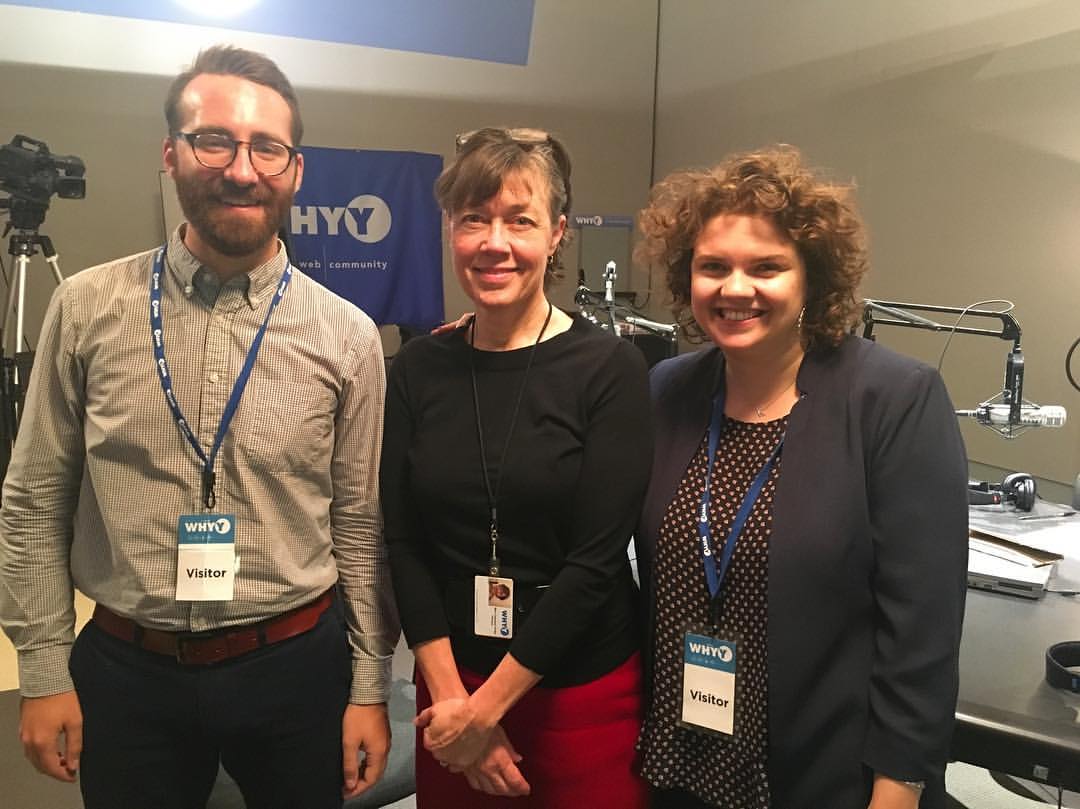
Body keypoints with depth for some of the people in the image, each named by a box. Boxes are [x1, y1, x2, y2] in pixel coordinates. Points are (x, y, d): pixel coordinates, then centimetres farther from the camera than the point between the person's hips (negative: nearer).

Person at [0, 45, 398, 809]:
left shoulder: (347, 336, -6)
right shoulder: (87, 309, -5)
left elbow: (361, 525, -2)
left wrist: (370, 687, 1)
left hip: (296, 666, 0)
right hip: (124, 671, 1)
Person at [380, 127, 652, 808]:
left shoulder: (611, 370, -11)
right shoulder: (418, 369, -1)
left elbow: (596, 559, -15)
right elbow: (405, 544, -2)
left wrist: (488, 705, -12)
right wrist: (450, 695, -10)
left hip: (584, 692, -2)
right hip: (452, 684, 3)